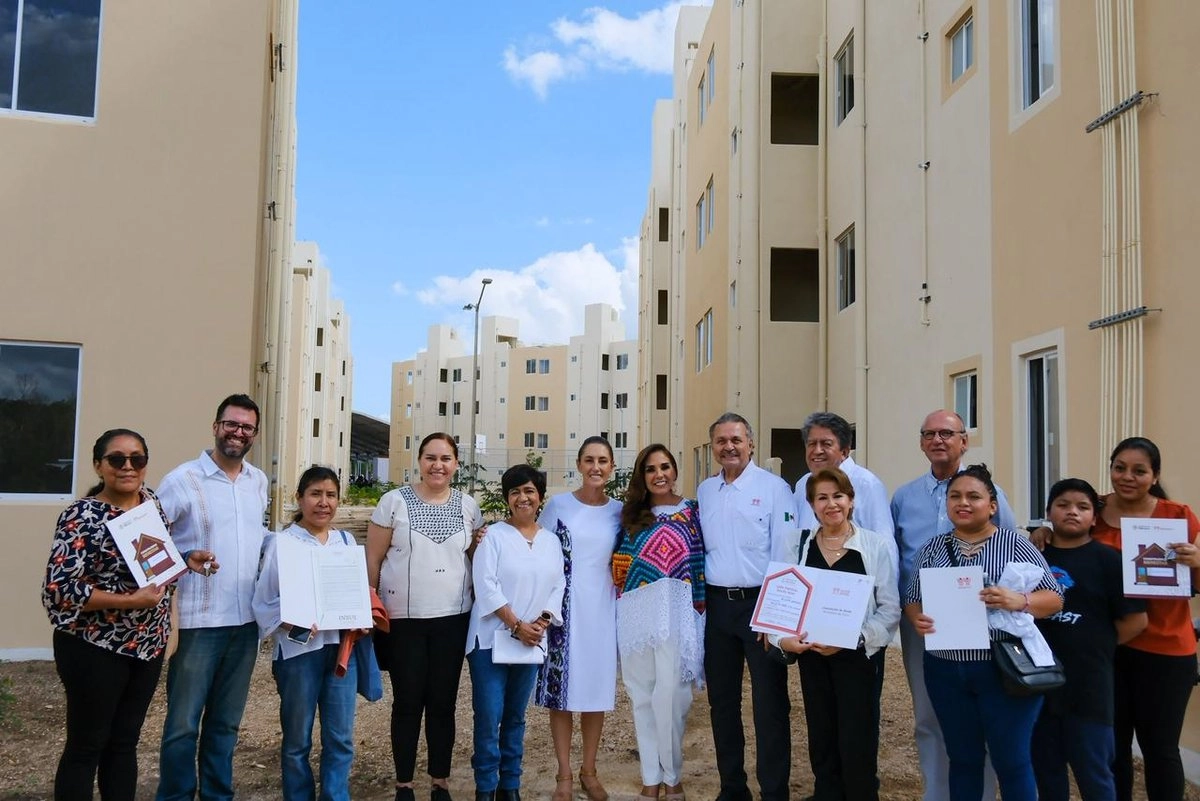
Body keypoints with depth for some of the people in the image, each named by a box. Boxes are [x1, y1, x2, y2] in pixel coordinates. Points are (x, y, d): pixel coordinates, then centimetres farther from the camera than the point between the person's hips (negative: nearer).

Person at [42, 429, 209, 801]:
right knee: (86, 746, 7)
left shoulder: (151, 501, 3)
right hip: (96, 648, -6)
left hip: (148, 644, 6)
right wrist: (130, 601, -23)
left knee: (125, 742, 16)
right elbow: (58, 588, -22)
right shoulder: (82, 516, -17)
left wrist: (185, 560, -1)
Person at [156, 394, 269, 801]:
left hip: (245, 621, 5)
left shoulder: (259, 482, 9)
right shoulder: (183, 479, -7)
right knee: (183, 725, 3)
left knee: (226, 722, 16)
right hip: (197, 621, -5)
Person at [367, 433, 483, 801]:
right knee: (408, 702, 6)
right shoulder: (394, 501, -4)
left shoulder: (467, 505, 5)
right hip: (403, 618, -2)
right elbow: (373, 560, -1)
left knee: (443, 702, 9)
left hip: (452, 618, 2)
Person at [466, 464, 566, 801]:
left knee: (516, 717, 12)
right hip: (491, 638, -4)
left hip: (531, 642, 4)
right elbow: (486, 586, -12)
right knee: (488, 717, -3)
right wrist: (516, 625, -16)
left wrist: (543, 620, -9)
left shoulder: (552, 541, 9)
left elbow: (558, 586, 8)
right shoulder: (493, 536, -5)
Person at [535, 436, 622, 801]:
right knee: (562, 691, 2)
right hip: (564, 607, -2)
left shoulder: (619, 511, 5)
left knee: (597, 688, 8)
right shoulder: (558, 505, -2)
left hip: (603, 608, 2)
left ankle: (589, 770, 24)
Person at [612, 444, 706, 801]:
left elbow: (702, 562, 2)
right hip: (636, 615, 3)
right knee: (642, 696, 7)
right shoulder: (631, 514, 11)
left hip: (676, 614, -3)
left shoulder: (693, 511, 5)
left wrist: (699, 607, -3)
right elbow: (620, 564, 11)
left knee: (669, 695, -6)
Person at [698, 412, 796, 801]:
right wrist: (698, 598, 8)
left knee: (770, 703, 2)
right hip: (717, 605, 5)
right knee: (722, 699, 14)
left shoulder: (774, 487, -7)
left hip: (760, 603, -5)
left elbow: (786, 553, -10)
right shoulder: (704, 490, 9)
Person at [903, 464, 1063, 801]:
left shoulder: (1015, 543, -3)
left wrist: (1019, 601, -23)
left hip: (1004, 669, -3)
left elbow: (1054, 598, -4)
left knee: (1012, 761, 6)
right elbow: (911, 599, 10)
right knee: (963, 759, 15)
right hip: (946, 671, 3)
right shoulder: (933, 547, 7)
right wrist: (918, 619, -12)